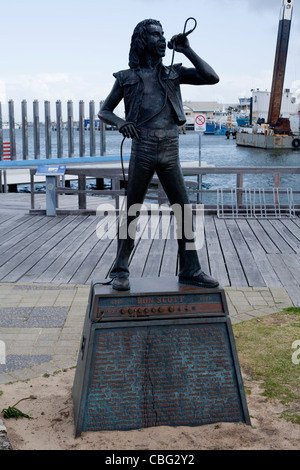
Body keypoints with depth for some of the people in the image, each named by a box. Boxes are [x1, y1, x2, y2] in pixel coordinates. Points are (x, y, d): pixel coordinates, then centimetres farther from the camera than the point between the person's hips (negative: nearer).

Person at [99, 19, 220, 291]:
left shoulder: (173, 73, 12)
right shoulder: (127, 78, 6)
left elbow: (212, 78, 2)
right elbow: (103, 112, 11)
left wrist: (187, 50, -1)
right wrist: (120, 122, -11)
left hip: (170, 154, 3)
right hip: (142, 151, -3)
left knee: (184, 210, 0)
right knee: (132, 212, 2)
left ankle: (190, 270, 9)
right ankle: (120, 271, 14)